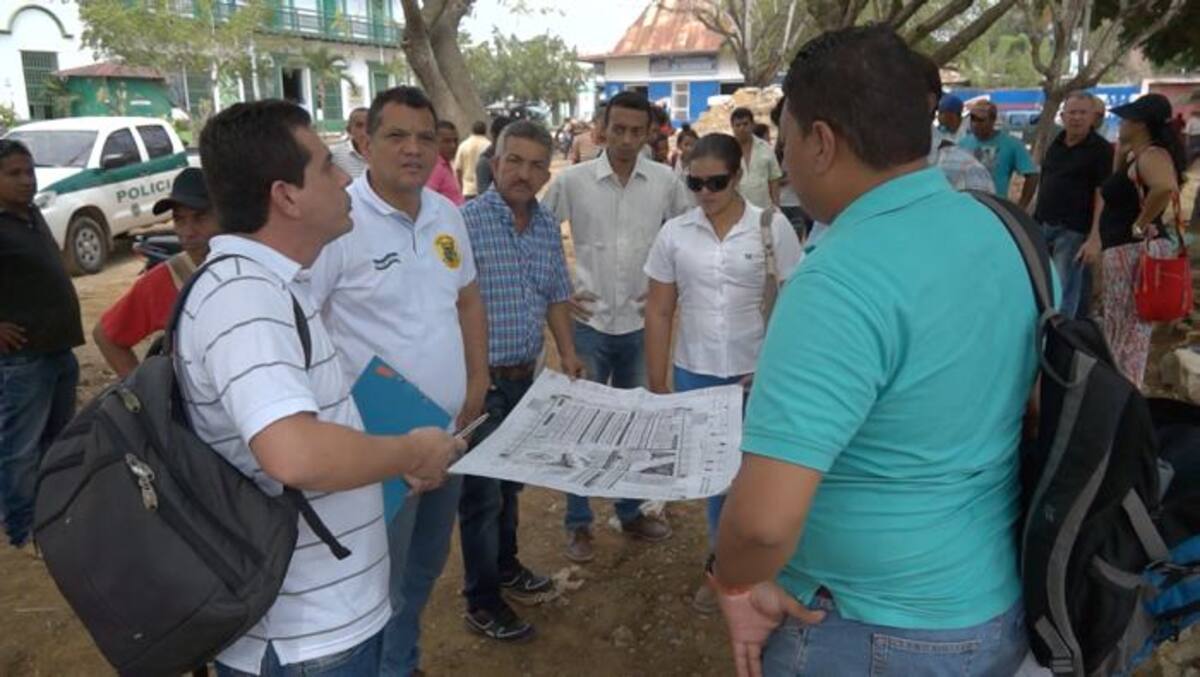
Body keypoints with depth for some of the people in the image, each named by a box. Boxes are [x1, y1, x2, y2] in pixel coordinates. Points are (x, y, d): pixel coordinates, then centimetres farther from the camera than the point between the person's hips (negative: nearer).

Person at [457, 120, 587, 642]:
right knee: (482, 491, 4)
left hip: (527, 377, 7)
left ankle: (505, 564, 42)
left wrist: (568, 352, 9)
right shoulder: (466, 221, -15)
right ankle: (481, 601, 20)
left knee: (511, 480, 22)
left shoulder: (548, 227, 7)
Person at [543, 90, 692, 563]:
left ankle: (631, 512, 33)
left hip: (643, 322, 2)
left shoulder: (665, 182, -2)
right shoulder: (572, 180, -6)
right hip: (589, 321, -2)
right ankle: (578, 523, 22)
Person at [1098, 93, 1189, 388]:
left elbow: (1165, 187, -34)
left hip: (1137, 249, -10)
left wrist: (1141, 223, -23)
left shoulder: (1151, 155, -15)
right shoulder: (1135, 154, 13)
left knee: (1130, 328, -5)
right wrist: (1121, 146, 13)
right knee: (1120, 327, 17)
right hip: (1124, 249, 10)